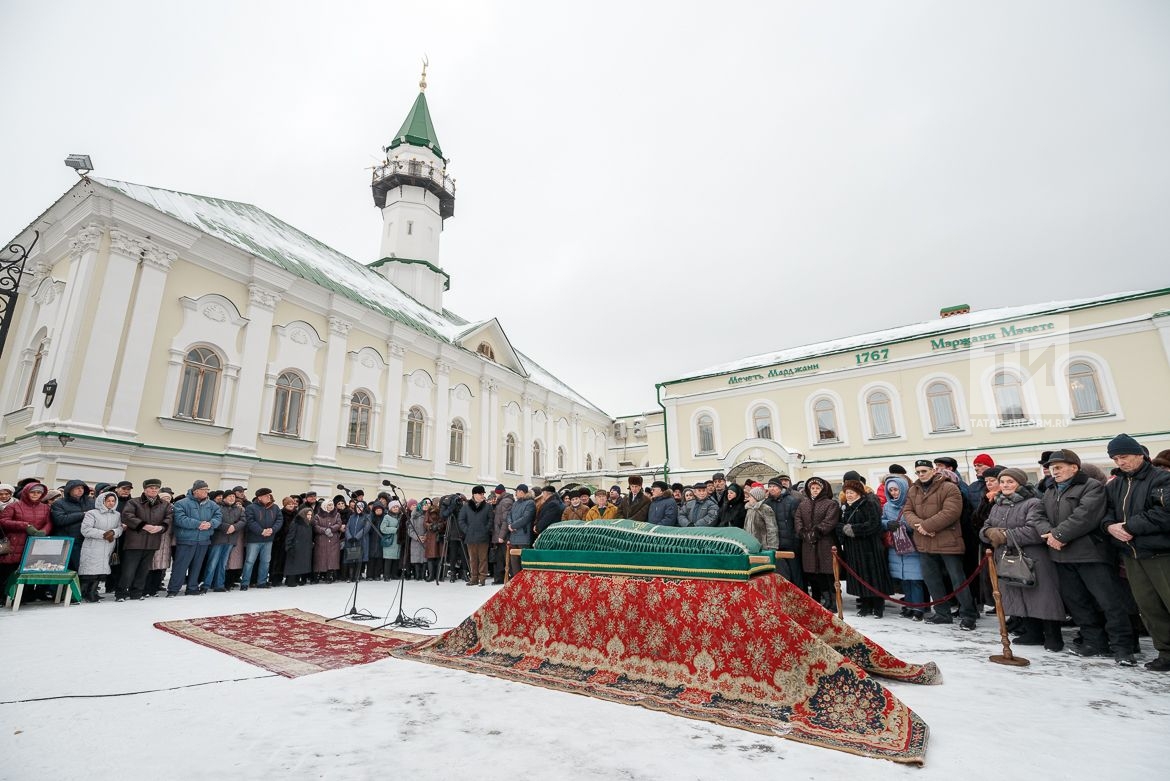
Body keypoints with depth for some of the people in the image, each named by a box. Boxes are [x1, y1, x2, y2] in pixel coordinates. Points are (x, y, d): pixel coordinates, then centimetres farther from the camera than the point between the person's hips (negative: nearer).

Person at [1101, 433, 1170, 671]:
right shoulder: (1114, 485, 11)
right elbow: (1105, 511, 11)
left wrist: (1129, 526, -16)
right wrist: (1110, 526, -9)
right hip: (1131, 554, 6)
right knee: (1148, 606, 8)